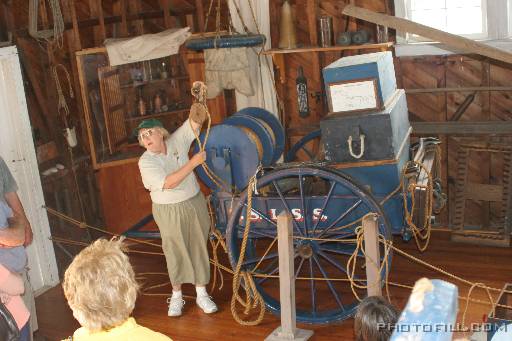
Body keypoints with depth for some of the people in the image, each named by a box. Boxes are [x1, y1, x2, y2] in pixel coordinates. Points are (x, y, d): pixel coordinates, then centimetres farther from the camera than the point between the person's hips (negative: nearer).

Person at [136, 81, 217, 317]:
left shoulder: (177, 141, -5)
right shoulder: (145, 161, -14)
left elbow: (196, 120, -11)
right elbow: (168, 183, -26)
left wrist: (198, 99, -29)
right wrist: (193, 162, -26)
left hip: (194, 203, 3)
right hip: (169, 211, -2)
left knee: (199, 247, 9)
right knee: (176, 251, 8)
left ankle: (201, 293, 22)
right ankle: (176, 295, 26)